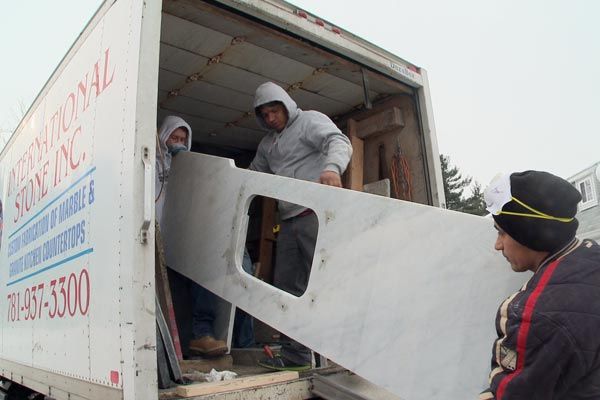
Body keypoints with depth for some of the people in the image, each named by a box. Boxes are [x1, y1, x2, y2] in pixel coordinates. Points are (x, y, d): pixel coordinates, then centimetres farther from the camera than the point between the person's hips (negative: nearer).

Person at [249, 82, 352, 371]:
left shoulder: (310, 121, 2)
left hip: (316, 214, -8)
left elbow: (339, 142, -16)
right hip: (289, 221, 8)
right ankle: (297, 353, 15)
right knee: (286, 284, 6)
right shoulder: (267, 144, 25)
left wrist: (332, 166, -37)